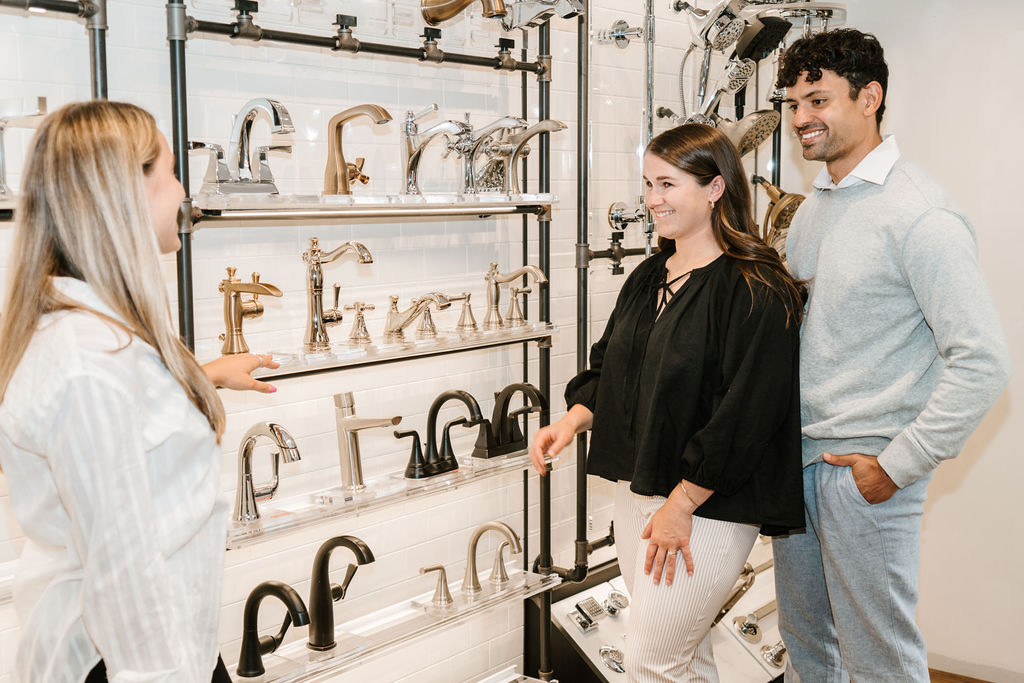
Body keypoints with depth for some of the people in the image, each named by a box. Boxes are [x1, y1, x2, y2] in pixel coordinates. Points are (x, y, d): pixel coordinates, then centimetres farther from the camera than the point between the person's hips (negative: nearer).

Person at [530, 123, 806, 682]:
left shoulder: (757, 292, -16)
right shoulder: (647, 278, 10)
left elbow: (743, 416, -20)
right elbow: (609, 367, 18)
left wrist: (680, 506, -18)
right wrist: (573, 419, -1)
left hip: (707, 506, -8)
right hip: (635, 490, 8)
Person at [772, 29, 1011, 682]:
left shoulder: (919, 214, -15)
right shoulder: (811, 211, 11)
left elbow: (982, 362, -19)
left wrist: (897, 465, -17)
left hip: (865, 465, -7)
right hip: (796, 456, 8)